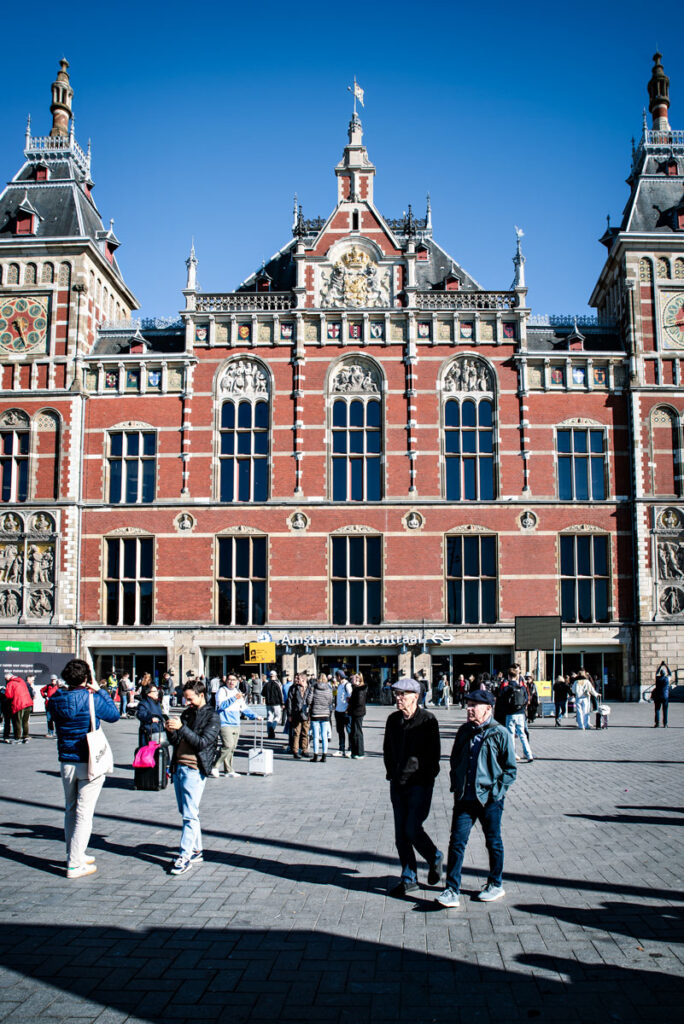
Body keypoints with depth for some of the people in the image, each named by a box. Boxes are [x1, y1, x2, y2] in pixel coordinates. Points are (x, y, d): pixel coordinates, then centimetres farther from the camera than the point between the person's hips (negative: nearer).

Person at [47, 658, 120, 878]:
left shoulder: (56, 699, -2)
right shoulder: (92, 699, -16)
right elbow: (114, 715, -1)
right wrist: (99, 690, 6)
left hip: (66, 761, 6)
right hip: (89, 762, -5)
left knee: (70, 810, 18)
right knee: (84, 813, 0)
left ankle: (75, 855, 30)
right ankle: (75, 864, 1)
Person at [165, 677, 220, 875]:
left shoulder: (212, 717, -4)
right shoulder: (187, 714, 16)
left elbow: (202, 743, -14)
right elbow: (175, 742, 16)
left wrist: (181, 728, -21)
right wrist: (170, 731, -5)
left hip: (194, 769, -7)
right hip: (178, 767, 7)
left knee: (190, 815, -8)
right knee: (186, 813, 11)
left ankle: (185, 856, -6)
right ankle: (196, 851, 20)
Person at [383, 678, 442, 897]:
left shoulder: (428, 720, -10)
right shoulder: (393, 719, 7)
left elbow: (434, 753, -9)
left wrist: (426, 778, -11)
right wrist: (391, 773, 9)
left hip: (420, 783, -5)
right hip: (397, 783, 6)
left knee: (412, 830, -9)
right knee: (401, 833, 6)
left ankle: (435, 858, 21)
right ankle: (409, 879, 17)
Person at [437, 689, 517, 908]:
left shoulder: (500, 734, -7)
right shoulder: (464, 732, 7)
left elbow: (510, 769, -3)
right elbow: (454, 760, 19)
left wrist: (496, 791, -10)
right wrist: (455, 786, 10)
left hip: (490, 799, -4)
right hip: (464, 798, 4)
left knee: (493, 842, 12)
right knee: (457, 842, -2)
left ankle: (496, 885, 29)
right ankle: (452, 890, 2)